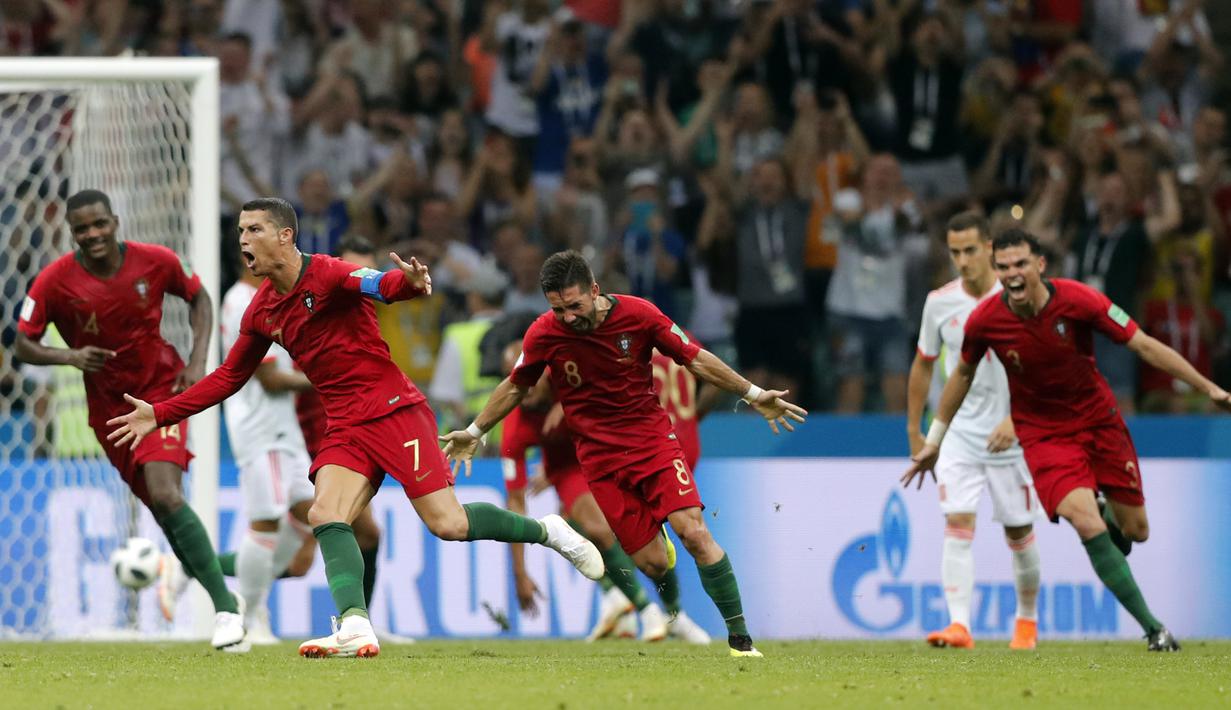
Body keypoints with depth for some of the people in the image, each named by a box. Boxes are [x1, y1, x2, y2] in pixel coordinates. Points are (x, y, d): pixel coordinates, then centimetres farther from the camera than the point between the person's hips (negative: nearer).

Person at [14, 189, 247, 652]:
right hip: (109, 406, 3)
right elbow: (23, 346, -7)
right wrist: (69, 356, -26)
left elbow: (198, 297, 7)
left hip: (162, 391, -3)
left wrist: (197, 361, -6)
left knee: (165, 494, -23)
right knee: (161, 505, 6)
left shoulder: (156, 262, -12)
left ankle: (226, 608, -21)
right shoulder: (55, 282, -14)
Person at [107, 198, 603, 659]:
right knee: (325, 516, -18)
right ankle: (356, 629, -29)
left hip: (393, 411, -7)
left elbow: (382, 285, -31)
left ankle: (547, 531, 12)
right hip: (344, 427, 7)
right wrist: (160, 414, 15)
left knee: (448, 524, -12)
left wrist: (412, 283, -56)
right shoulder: (261, 312, 10)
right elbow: (229, 377, 21)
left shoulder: (328, 275, -12)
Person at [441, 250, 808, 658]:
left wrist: (753, 395, 3)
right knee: (652, 563, -10)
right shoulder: (544, 334, -9)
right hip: (600, 456, 0)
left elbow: (695, 359, 2)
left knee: (693, 532, -18)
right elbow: (516, 387, 11)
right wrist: (474, 432, 17)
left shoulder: (638, 315, -11)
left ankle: (739, 635, -9)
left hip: (652, 437, 0)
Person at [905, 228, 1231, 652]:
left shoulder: (1078, 301, -19)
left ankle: (1106, 511, 44)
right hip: (1043, 434, -1)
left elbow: (1144, 345, -13)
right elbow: (963, 374, 5)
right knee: (1088, 526, -23)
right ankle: (1153, 628, -15)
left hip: (1099, 420, 1)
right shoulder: (984, 322, -15)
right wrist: (934, 439, 12)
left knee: (1135, 532, 4)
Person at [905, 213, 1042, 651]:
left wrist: (1014, 421, -22)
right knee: (957, 524, -16)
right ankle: (959, 626, -24)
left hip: (1009, 437, -2)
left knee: (1019, 532, 8)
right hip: (958, 431, 2)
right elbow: (923, 365, 15)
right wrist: (914, 432, 15)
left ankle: (1027, 620, 30)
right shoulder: (940, 302, 2)